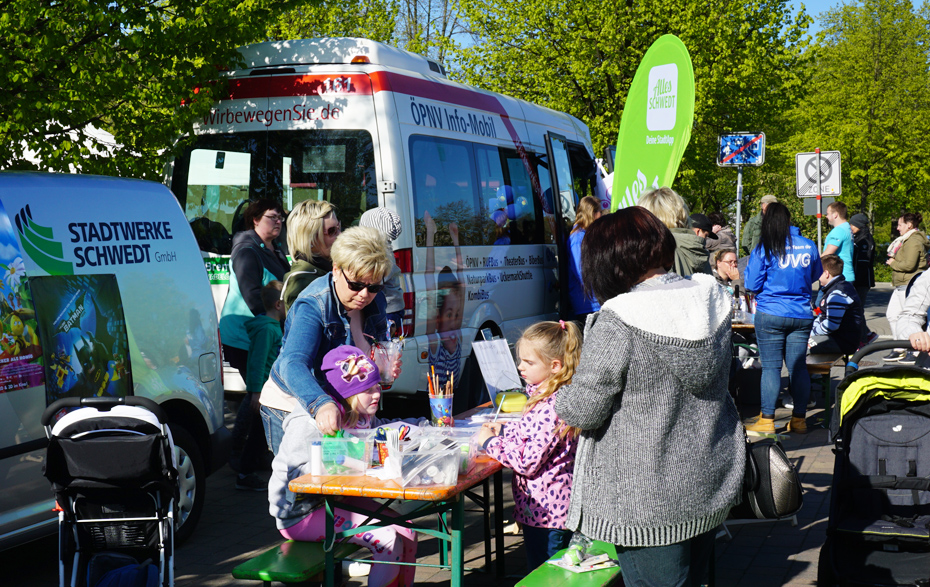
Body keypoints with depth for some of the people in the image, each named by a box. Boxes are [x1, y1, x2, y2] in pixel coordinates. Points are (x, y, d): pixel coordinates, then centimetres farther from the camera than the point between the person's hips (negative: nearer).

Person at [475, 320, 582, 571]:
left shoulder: (552, 407, -25)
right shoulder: (545, 397, 7)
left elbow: (527, 461, -26)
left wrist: (490, 442, -14)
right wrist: (504, 430, 13)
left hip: (546, 514, -10)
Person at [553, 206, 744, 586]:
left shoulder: (618, 320, -21)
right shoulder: (712, 300, -1)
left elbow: (582, 412, -18)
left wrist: (561, 398, 5)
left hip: (648, 501, -7)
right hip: (713, 484, 7)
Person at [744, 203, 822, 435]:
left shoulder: (764, 248, -10)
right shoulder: (808, 246, 2)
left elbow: (752, 284, -7)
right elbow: (816, 275, 18)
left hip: (771, 314, -3)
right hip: (802, 315, 4)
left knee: (771, 367, 1)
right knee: (798, 366, 9)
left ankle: (767, 420, 4)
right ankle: (799, 419, 13)